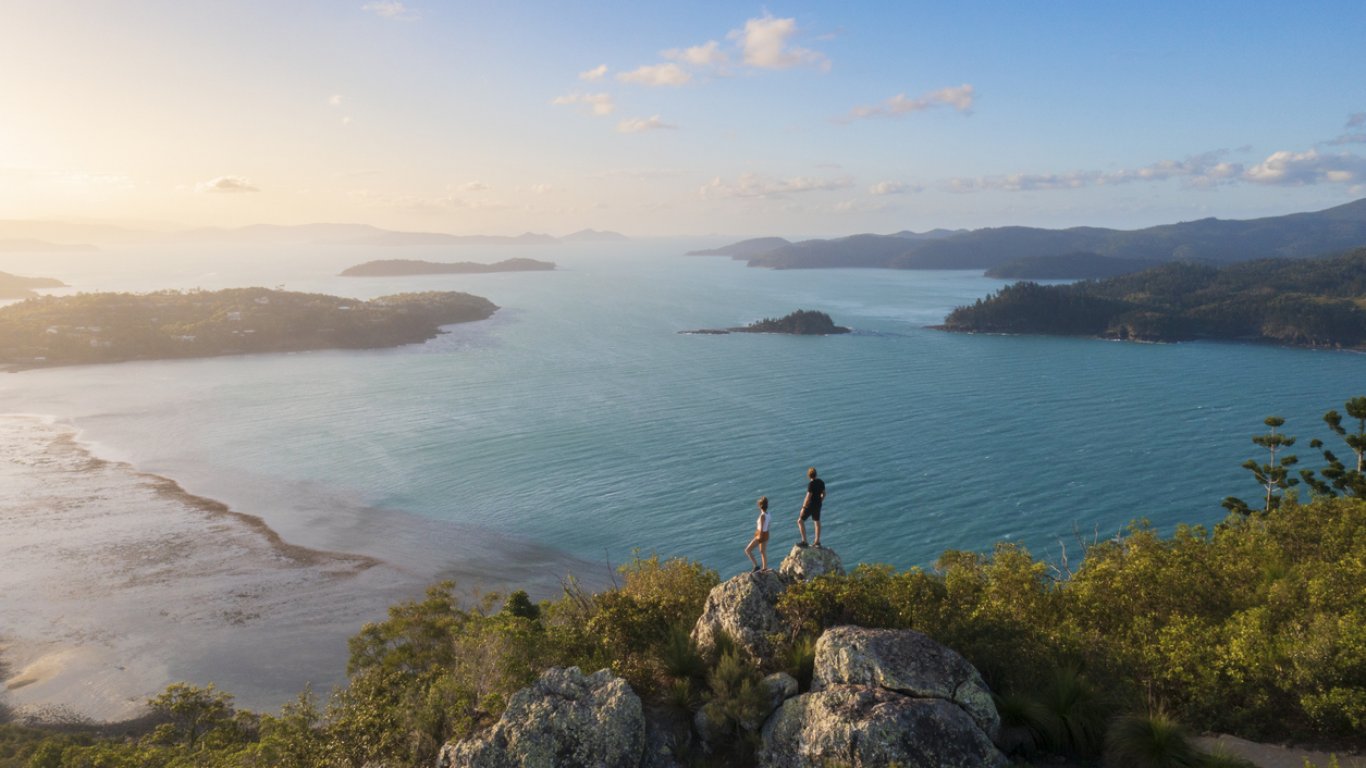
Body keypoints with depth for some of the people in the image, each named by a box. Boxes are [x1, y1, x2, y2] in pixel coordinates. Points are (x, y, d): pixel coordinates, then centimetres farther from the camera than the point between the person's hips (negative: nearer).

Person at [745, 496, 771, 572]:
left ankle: (756, 566, -1)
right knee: (763, 552, 20)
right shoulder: (767, 514, -2)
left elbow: (761, 528, -26)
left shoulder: (762, 515, -28)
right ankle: (765, 569, 29)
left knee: (747, 550, -2)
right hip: (766, 534, 9)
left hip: (761, 535, -8)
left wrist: (759, 539, -19)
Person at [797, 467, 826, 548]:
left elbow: (808, 497, -24)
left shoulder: (811, 484, -24)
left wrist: (803, 507, -16)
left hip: (810, 505, -8)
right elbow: (823, 494, 10)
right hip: (818, 505, 8)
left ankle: (804, 541, -1)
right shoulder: (821, 482, 0)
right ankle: (817, 541, 28)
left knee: (800, 521, 2)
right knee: (817, 522, 20)